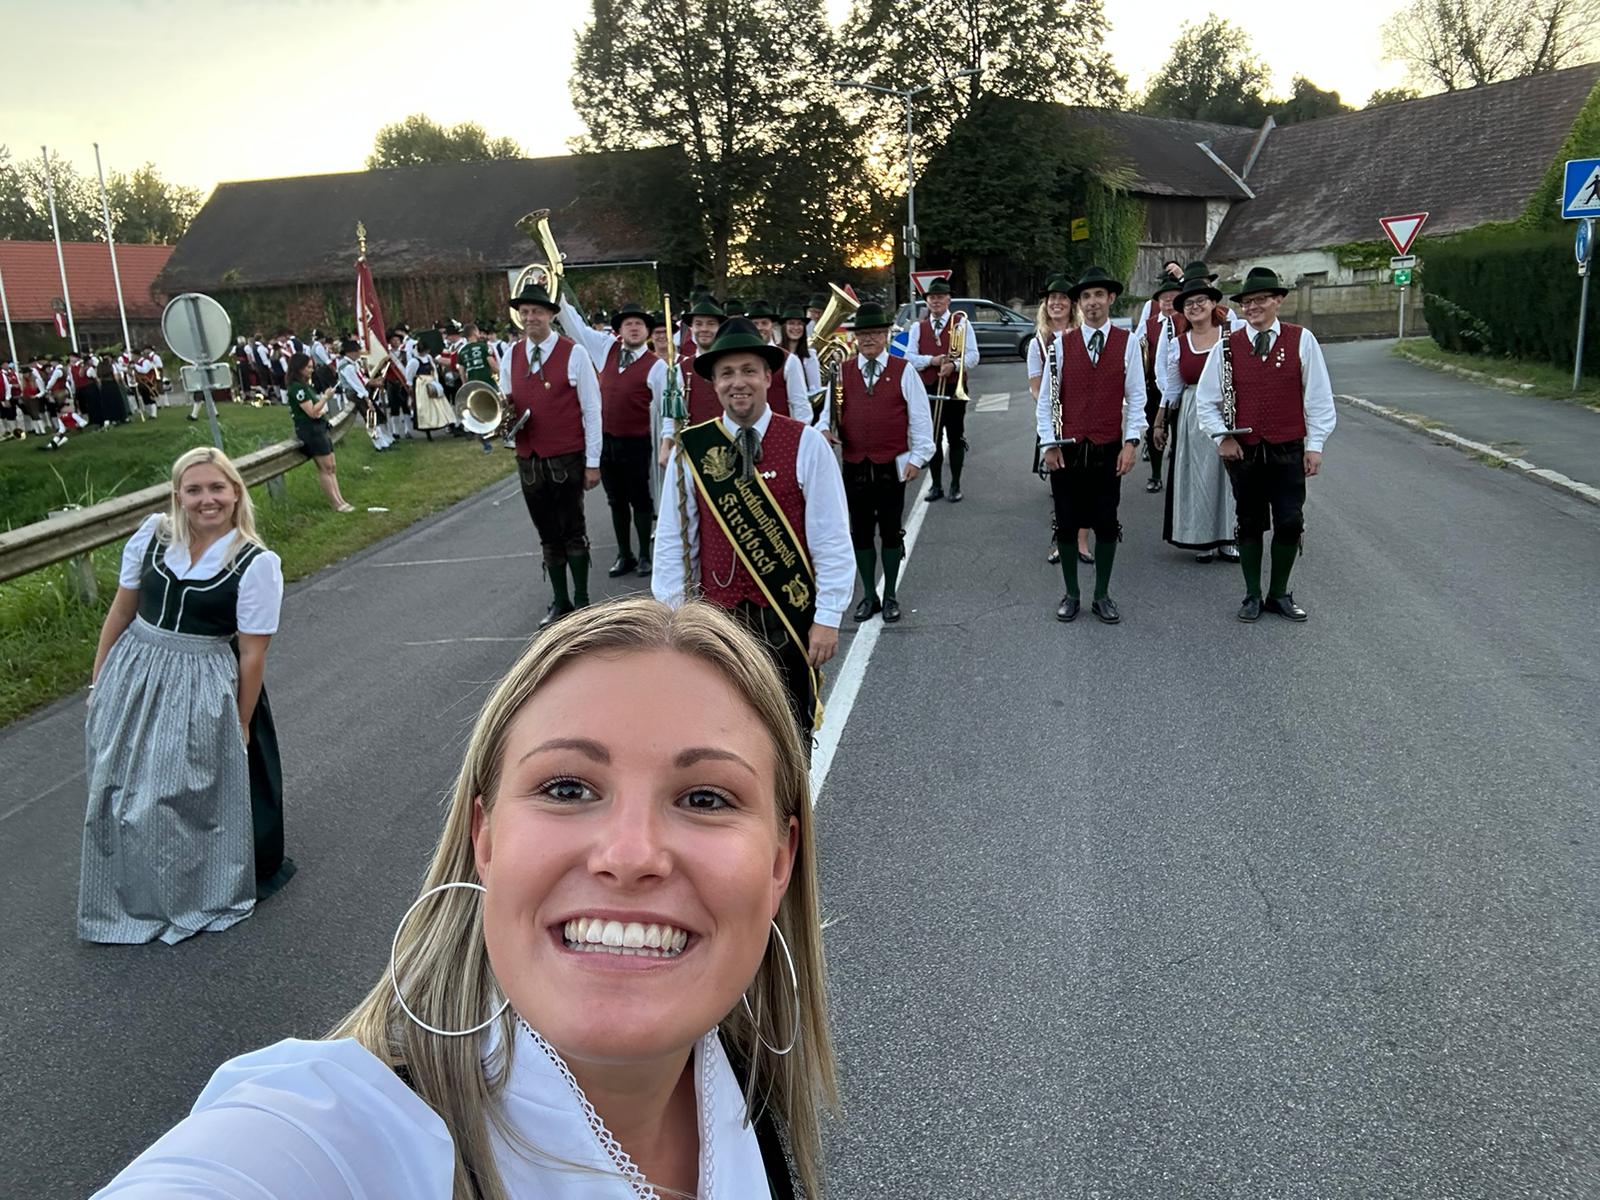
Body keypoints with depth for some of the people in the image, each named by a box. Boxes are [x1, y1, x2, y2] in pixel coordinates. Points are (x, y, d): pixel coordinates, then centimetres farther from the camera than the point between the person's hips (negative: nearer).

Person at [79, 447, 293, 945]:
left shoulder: (257, 564, -15)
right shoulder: (153, 534, -4)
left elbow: (252, 651, -11)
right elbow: (122, 610, 6)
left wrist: (241, 725, -7)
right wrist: (98, 680, 9)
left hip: (200, 692, -4)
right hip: (131, 678, 4)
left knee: (190, 796, 9)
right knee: (123, 791, 18)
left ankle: (196, 894, 35)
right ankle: (128, 896, 41)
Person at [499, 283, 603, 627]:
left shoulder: (574, 354, -7)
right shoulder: (510, 356, 7)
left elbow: (592, 409, -6)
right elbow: (507, 403, 18)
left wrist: (592, 462, -8)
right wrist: (503, 414, -8)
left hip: (567, 459, -4)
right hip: (528, 459, 5)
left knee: (573, 533, 4)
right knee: (548, 535, 12)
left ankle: (581, 599, 17)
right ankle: (559, 602, 23)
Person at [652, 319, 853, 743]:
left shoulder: (805, 444, -6)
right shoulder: (690, 450, -1)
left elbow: (832, 539, -6)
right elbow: (672, 542, 3)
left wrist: (828, 619, -9)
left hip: (790, 617, -1)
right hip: (719, 618, 2)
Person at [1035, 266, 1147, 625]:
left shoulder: (1127, 344, 1)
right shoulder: (1062, 344, 2)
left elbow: (1136, 397, 1)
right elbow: (1046, 397, 3)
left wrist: (1131, 442, -8)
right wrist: (1049, 443, -3)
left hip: (1109, 450, 0)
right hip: (1067, 450, 0)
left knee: (1106, 524, 6)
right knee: (1067, 524, 7)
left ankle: (1102, 595, 20)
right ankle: (1070, 594, 21)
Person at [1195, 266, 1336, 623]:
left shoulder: (1301, 340, -2)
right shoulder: (1228, 346, 1)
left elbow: (1318, 396, 1)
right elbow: (1205, 399, 7)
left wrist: (1314, 446, -2)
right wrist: (1222, 437, -3)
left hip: (1288, 451, -1)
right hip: (1243, 452, 1)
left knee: (1290, 524, 1)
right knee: (1249, 524, 9)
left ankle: (1279, 593, 18)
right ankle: (1252, 596, 21)